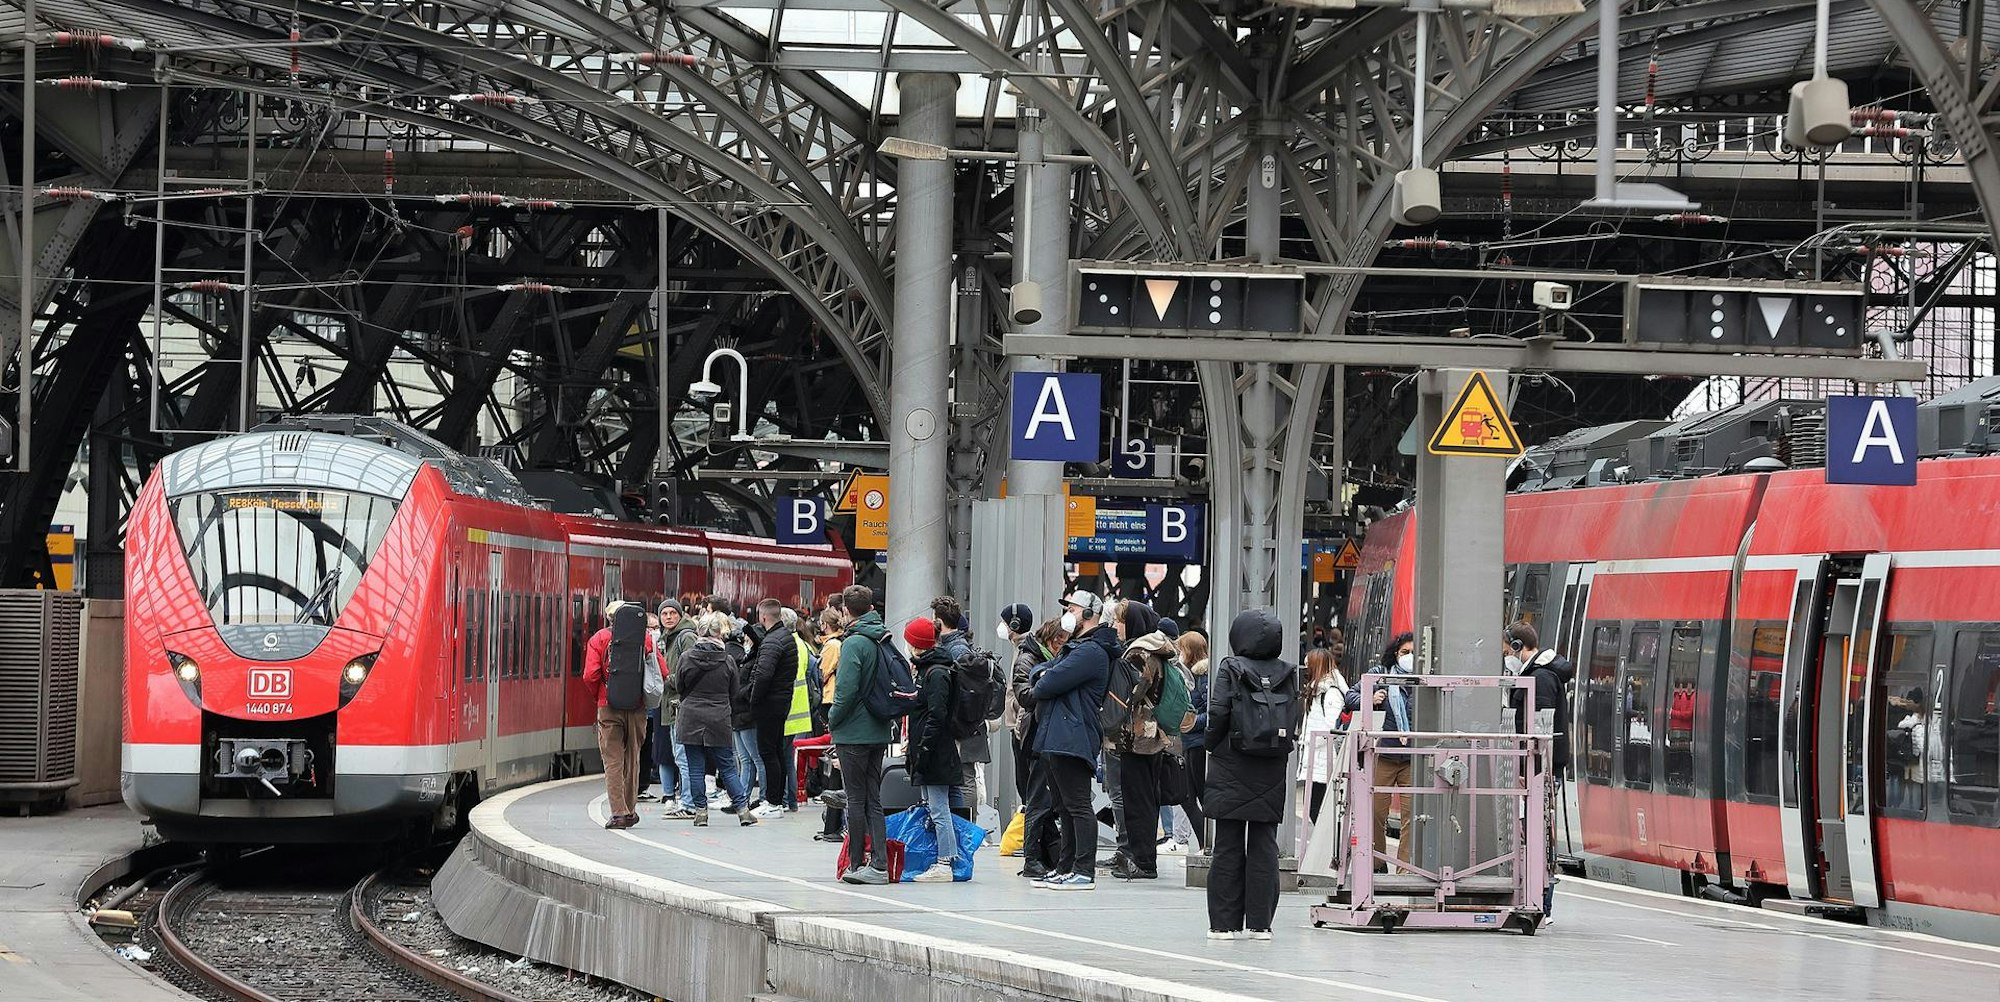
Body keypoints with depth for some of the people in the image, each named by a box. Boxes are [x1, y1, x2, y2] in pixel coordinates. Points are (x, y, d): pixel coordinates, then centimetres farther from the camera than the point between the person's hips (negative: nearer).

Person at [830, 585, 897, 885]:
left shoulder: (854, 643, -15)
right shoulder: (884, 641, 8)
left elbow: (847, 690, -20)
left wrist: (833, 720, -5)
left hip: (854, 734, -7)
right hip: (879, 732, 7)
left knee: (856, 799, -1)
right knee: (873, 799, 9)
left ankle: (857, 865, 3)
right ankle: (879, 863, 4)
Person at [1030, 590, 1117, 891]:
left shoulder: (1091, 652, -10)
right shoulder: (1076, 648, 26)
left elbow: (1047, 685, -17)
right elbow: (1038, 673, 24)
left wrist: (1040, 685, 6)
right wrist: (1041, 675, 0)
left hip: (1071, 739, -11)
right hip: (1055, 740, 11)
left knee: (1077, 806, -12)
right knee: (1067, 807, 13)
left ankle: (1084, 872, -14)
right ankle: (1065, 869, 18)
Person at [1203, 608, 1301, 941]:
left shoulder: (1231, 670, -8)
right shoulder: (1288, 673, 2)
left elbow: (1218, 714, -13)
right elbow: (1295, 719, 2)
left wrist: (1212, 747, 3)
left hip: (1231, 773, -3)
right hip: (1272, 773, 3)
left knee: (1228, 848, 2)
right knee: (1264, 847, 7)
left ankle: (1225, 922, 2)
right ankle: (1260, 922, 6)